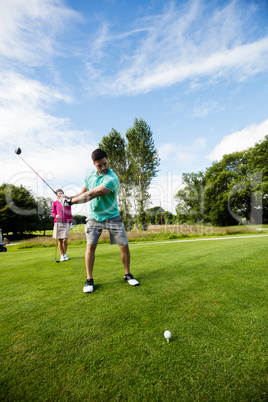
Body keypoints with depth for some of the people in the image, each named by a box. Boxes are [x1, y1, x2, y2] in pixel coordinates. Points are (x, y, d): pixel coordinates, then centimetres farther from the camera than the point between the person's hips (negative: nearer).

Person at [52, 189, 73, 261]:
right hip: (58, 223, 0)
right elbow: (53, 212, 11)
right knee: (59, 240, 1)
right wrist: (56, 215, -12)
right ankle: (62, 255, 14)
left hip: (66, 223, 0)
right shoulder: (55, 203, 8)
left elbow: (70, 213, 13)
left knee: (65, 240, -6)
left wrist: (71, 222, 8)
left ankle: (65, 254, 17)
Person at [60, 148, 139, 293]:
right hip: (94, 217, 4)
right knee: (90, 246, -6)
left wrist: (70, 201, -16)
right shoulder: (90, 175, 3)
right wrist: (69, 197, -3)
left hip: (112, 217, -3)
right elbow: (83, 192, 16)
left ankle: (127, 275, 19)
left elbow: (90, 195, -24)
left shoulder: (112, 179, -21)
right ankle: (89, 280, 10)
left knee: (124, 245, -3)